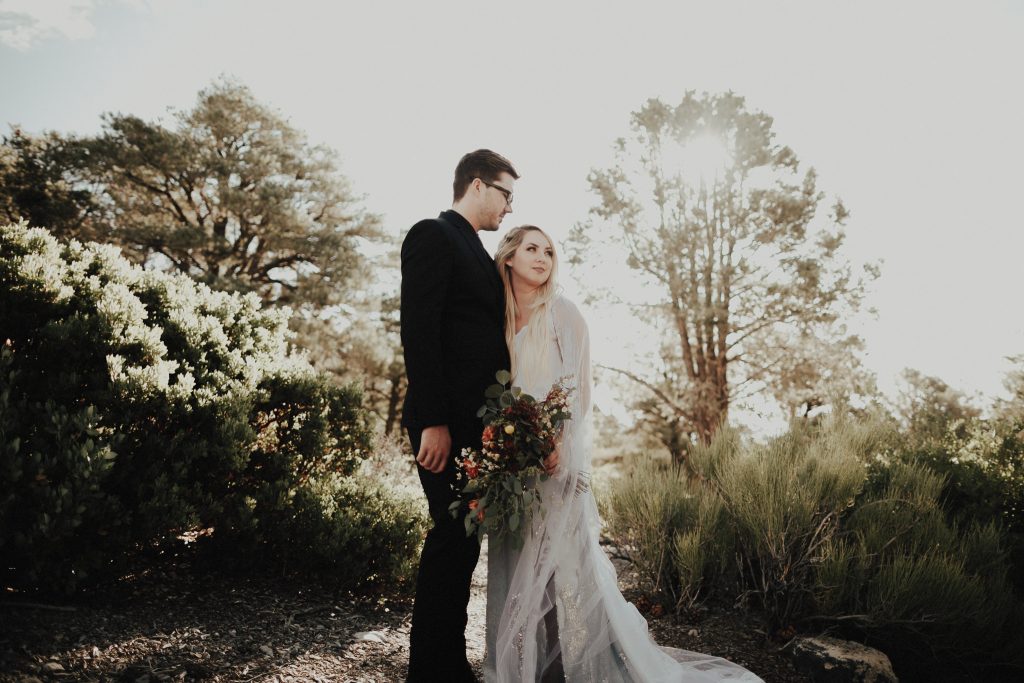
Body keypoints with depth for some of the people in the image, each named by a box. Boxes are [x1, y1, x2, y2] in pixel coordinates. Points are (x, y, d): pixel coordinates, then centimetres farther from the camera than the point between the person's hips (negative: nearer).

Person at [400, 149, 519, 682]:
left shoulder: (477, 253, 22)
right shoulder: (433, 236, -5)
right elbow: (418, 332, -16)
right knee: (453, 541, -4)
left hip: (478, 423, 9)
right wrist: (433, 422, -21)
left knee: (461, 542, 12)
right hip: (447, 424, -9)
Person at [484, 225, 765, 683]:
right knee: (515, 569, 10)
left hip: (556, 457, -4)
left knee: (564, 558, -4)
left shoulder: (563, 314, -2)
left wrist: (557, 443, -18)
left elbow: (577, 388, -6)